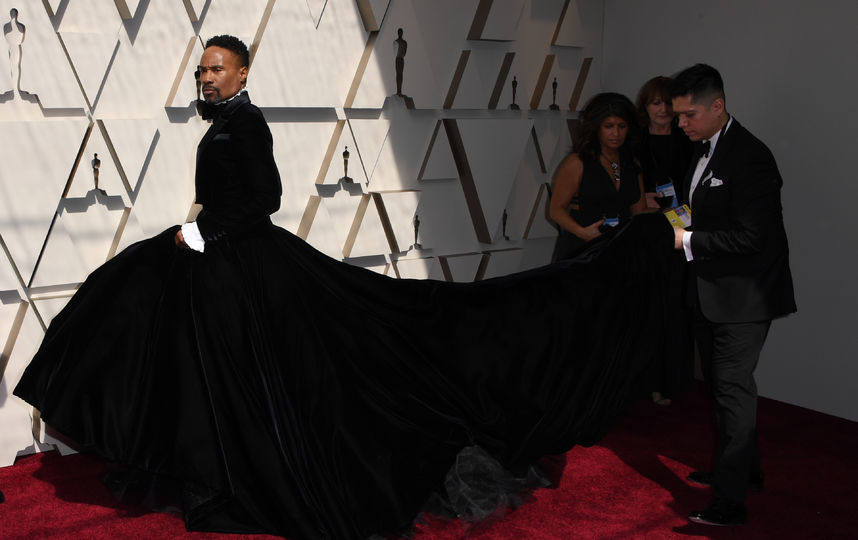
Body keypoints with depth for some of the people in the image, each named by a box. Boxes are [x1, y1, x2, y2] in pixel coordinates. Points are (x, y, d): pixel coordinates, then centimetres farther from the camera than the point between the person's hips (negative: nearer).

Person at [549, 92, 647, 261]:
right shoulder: (576, 163, -2)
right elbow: (556, 209, -3)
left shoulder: (633, 164, 14)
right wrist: (582, 232, -18)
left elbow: (639, 210, 18)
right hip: (579, 249, -4)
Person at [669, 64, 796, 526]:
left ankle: (729, 501, 3)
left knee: (733, 389, -5)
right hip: (711, 292, 10)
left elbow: (751, 237, -25)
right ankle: (744, 468, 38)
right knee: (722, 384, 20)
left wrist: (688, 241, -21)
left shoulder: (749, 158, -20)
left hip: (743, 296, -10)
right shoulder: (704, 149, 9)